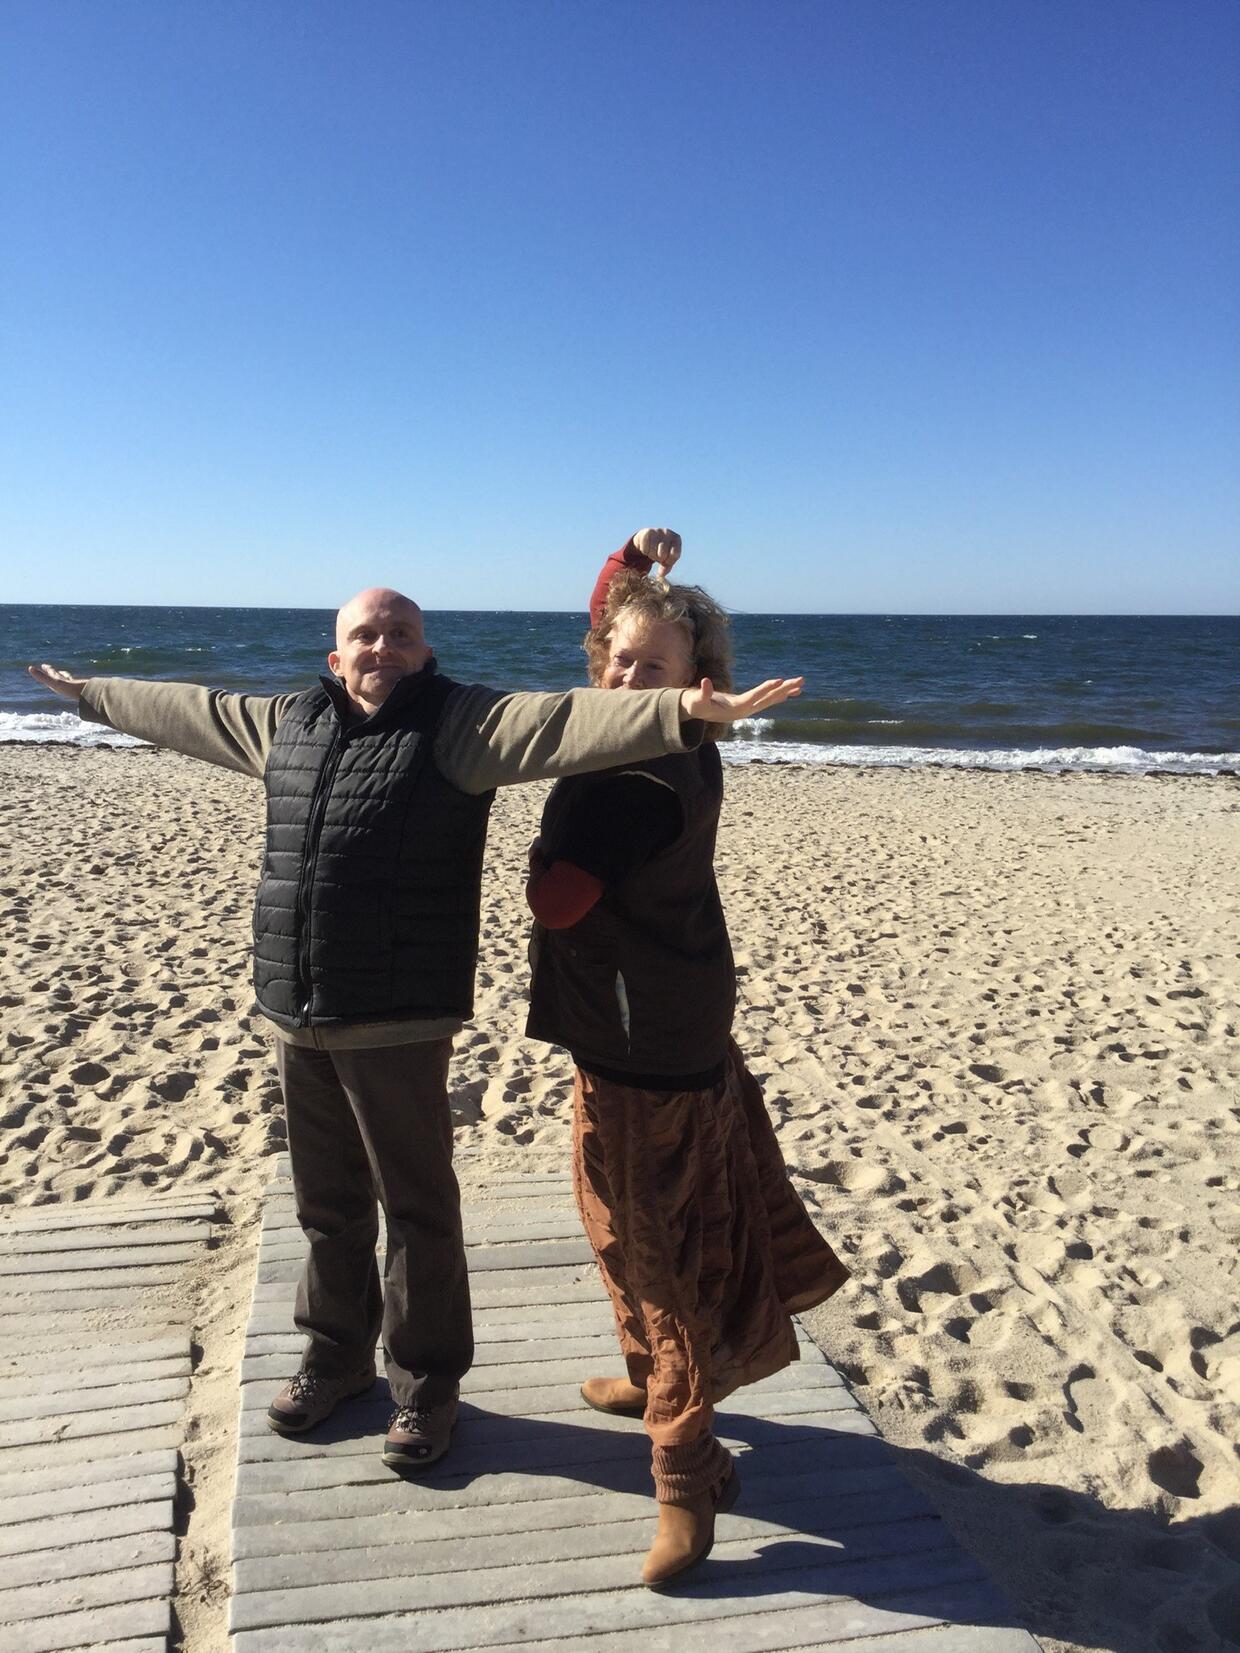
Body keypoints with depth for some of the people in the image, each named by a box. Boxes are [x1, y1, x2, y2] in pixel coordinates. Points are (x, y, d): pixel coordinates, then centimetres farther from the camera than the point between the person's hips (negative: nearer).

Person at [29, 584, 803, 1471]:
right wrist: (89, 691, 40)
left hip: (400, 1023, -6)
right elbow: (185, 708, 28)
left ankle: (427, 1385, 26)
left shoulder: (460, 722, -8)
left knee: (417, 1210, 7)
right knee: (328, 1204, 21)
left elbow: (564, 722, -25)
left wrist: (682, 711, -41)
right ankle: (337, 1355, 41)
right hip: (296, 1016, 6)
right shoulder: (288, 722, 11)